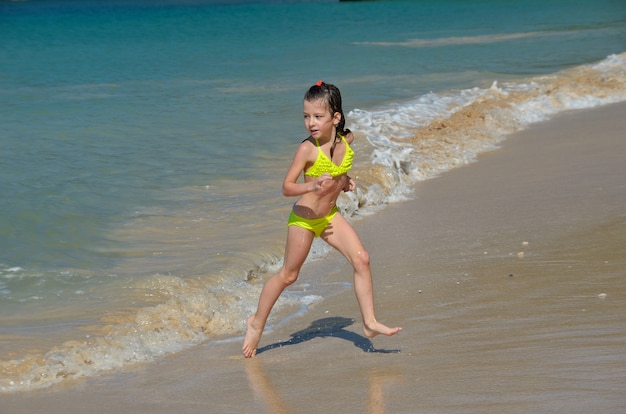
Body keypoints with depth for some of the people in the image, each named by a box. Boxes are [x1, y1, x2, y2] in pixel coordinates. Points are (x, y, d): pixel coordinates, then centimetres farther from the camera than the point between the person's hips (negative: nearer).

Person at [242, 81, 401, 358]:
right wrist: (311, 185, -38)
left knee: (361, 259, -8)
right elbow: (286, 188, -22)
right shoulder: (307, 149, -22)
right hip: (304, 217, -5)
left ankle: (370, 323, 0)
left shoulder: (346, 140, -6)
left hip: (331, 215, 5)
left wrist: (345, 181, 0)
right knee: (288, 275, 5)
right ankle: (256, 324, 22)